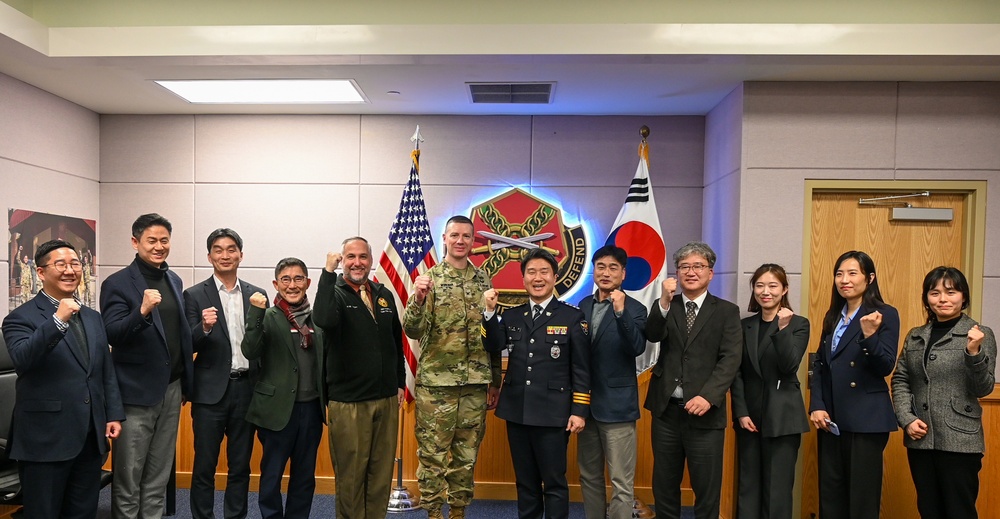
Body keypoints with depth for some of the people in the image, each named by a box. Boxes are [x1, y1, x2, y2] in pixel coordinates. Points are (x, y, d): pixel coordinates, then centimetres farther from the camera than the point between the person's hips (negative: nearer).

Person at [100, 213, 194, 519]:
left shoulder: (174, 280, 10)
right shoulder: (118, 283, -9)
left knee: (159, 477, 16)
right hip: (137, 392, -6)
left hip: (171, 389, 6)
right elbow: (112, 335, -18)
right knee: (128, 479, 6)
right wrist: (142, 311, -36)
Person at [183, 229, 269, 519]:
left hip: (247, 389, 3)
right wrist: (204, 327, -25)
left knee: (241, 467, 13)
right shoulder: (195, 295, -1)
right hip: (211, 391, -2)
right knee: (204, 467, 7)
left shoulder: (257, 295, 7)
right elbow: (188, 347, -5)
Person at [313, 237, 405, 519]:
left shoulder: (384, 295, 9)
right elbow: (324, 319, -30)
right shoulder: (334, 293, -5)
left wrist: (400, 383, 16)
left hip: (387, 400, 5)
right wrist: (328, 272, -25)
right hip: (348, 402, -4)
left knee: (382, 473, 14)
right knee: (350, 475, 7)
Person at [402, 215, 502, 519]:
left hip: (476, 384, 3)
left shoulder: (483, 281, 6)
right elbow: (412, 331, -12)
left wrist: (495, 381, 11)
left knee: (467, 455, 13)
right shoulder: (429, 279, -4)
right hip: (435, 383, -3)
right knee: (432, 454, 5)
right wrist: (418, 299, -31)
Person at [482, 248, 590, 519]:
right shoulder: (512, 316, 9)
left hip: (553, 414, -4)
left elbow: (581, 369, -4)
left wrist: (579, 410, -9)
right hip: (517, 412, 4)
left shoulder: (572, 317, -2)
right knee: (525, 482, 15)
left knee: (554, 484, 5)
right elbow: (494, 345, -8)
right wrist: (490, 311, -19)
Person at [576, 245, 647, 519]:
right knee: (589, 477, 17)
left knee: (621, 482, 1)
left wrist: (621, 312, -34)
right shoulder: (583, 306, 8)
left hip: (616, 405, -5)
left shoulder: (634, 309, -7)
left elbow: (637, 348, -23)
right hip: (586, 403, 5)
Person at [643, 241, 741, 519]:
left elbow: (730, 360, -7)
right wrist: (665, 302, -24)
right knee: (664, 485, 14)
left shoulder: (726, 311, 2)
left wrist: (708, 396, -20)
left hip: (704, 412, -2)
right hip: (666, 410, 2)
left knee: (707, 488, 6)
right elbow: (652, 336, -10)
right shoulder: (666, 306, 8)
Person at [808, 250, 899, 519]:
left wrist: (869, 335, -30)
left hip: (866, 420, -6)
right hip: (830, 418, 6)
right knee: (830, 494, 12)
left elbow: (885, 368, -13)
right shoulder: (833, 316, 12)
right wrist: (816, 406, 0)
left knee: (862, 497, 4)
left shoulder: (885, 314, -6)